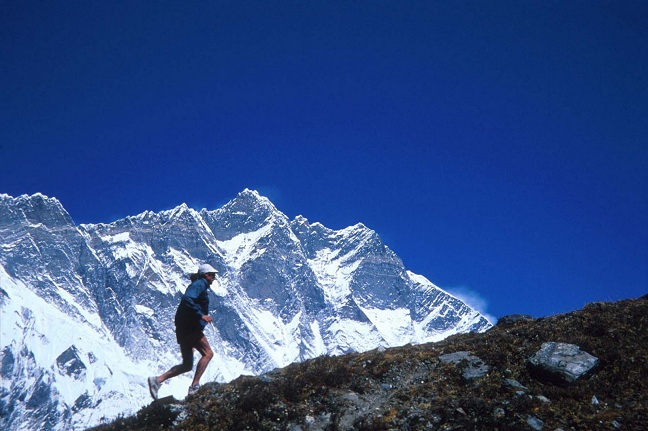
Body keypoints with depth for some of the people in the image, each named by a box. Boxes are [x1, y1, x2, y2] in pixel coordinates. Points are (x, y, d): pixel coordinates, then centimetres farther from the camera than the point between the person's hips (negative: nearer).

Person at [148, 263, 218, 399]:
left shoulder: (197, 285, 24)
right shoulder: (200, 284, -6)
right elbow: (187, 299, -23)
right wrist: (201, 315, -24)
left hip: (183, 329, 10)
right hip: (190, 327, -10)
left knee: (187, 365, 8)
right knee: (208, 353, -8)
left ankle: (157, 380, 1)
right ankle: (194, 386, -15)